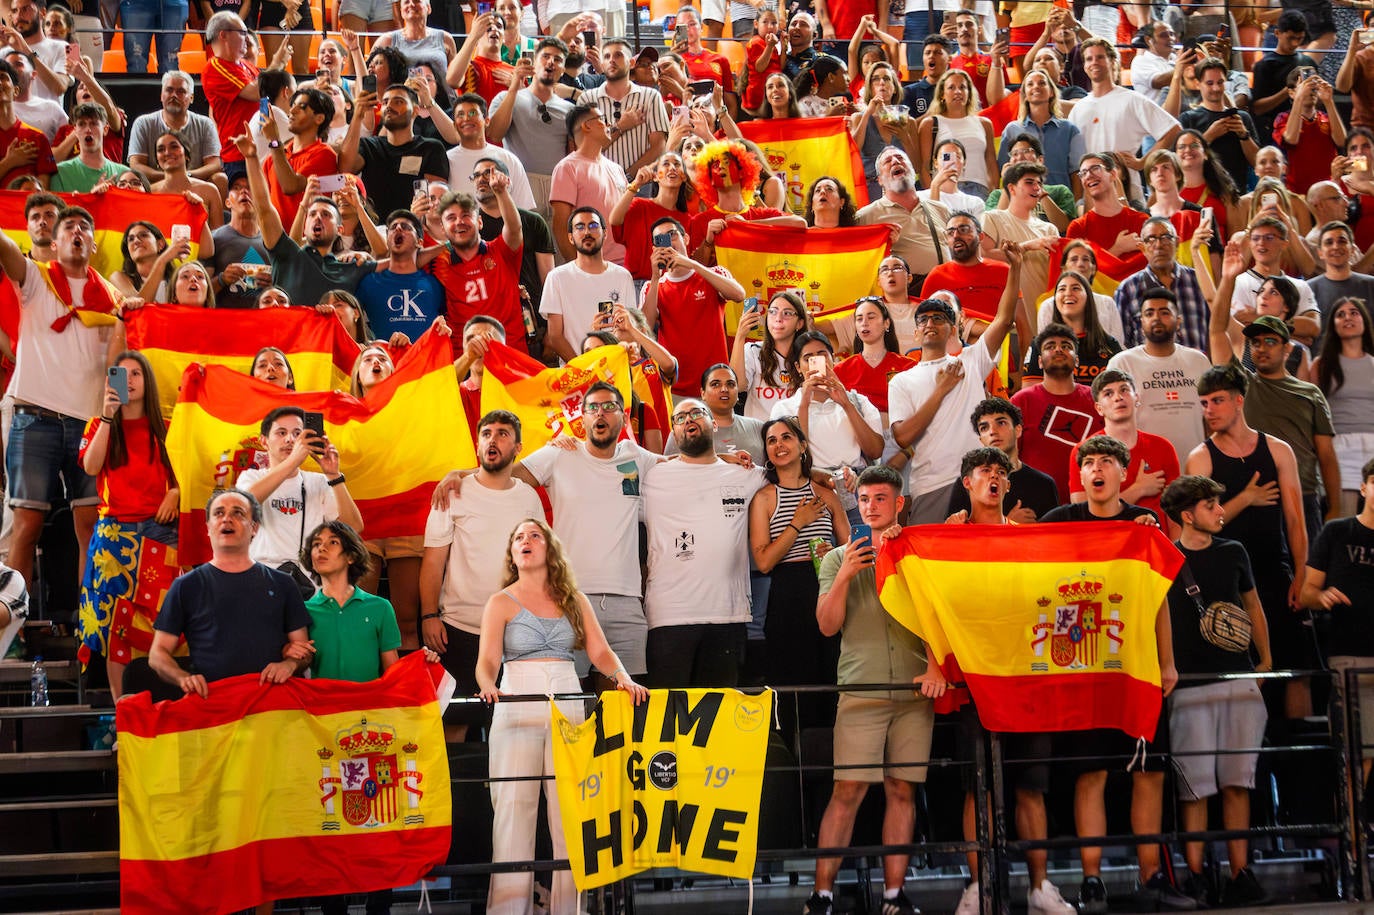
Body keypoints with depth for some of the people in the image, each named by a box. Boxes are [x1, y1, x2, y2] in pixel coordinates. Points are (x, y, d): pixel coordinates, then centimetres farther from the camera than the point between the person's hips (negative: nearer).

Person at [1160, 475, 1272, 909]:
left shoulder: (1232, 553, 11)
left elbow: (1252, 606, 22)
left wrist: (1266, 660, 17)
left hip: (1239, 678, 3)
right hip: (1190, 685, -3)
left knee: (1237, 781, 1)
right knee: (1195, 786, -5)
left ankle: (1240, 874, 5)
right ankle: (1195, 877, 0)